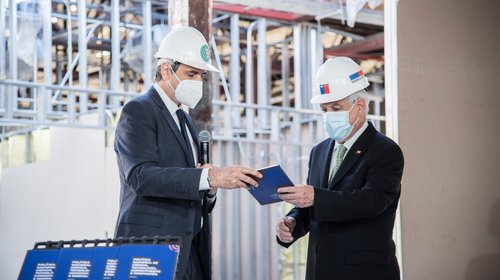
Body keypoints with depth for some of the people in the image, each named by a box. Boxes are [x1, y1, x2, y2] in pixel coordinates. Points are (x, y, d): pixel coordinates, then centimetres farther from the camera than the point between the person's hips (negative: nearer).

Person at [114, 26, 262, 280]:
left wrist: (208, 191, 0)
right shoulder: (138, 112, -5)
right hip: (151, 248, -8)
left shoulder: (185, 120, 21)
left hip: (190, 250, 8)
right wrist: (211, 177, -28)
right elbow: (141, 175, -20)